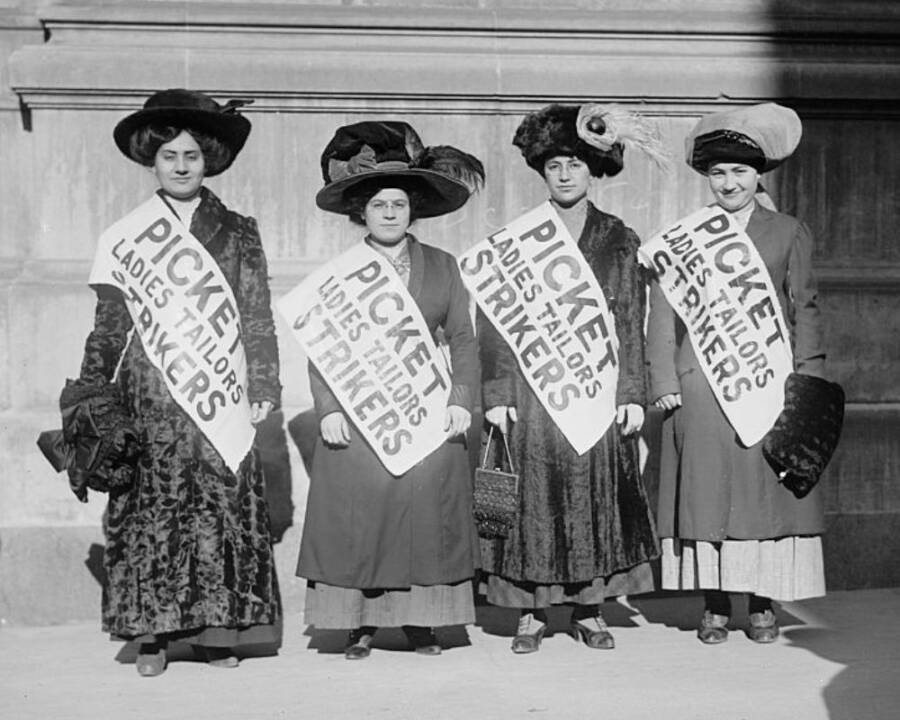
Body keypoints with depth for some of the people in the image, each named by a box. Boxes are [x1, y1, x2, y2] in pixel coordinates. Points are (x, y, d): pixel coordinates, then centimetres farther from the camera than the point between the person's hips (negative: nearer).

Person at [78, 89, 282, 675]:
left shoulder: (238, 233, 8)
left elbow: (258, 319, 7)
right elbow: (108, 324, 9)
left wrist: (263, 388, -1)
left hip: (220, 395, 0)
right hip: (149, 396, 0)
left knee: (223, 507, -1)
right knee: (149, 511, -1)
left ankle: (216, 629, 7)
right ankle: (152, 632, 7)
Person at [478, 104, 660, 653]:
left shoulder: (618, 240, 8)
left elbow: (631, 323, 6)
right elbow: (495, 322, 2)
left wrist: (632, 394, -1)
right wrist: (497, 395, -6)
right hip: (532, 385, -1)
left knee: (598, 494, 3)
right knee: (533, 497, 0)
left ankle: (589, 610, 14)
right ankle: (530, 613, 9)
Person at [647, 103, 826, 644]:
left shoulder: (790, 234, 10)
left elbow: (805, 310, 8)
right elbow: (663, 315, 8)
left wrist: (808, 380, -1)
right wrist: (665, 384, -1)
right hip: (701, 387, 0)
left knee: (767, 490, 0)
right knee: (705, 492, -1)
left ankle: (764, 604, 10)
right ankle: (715, 605, 8)